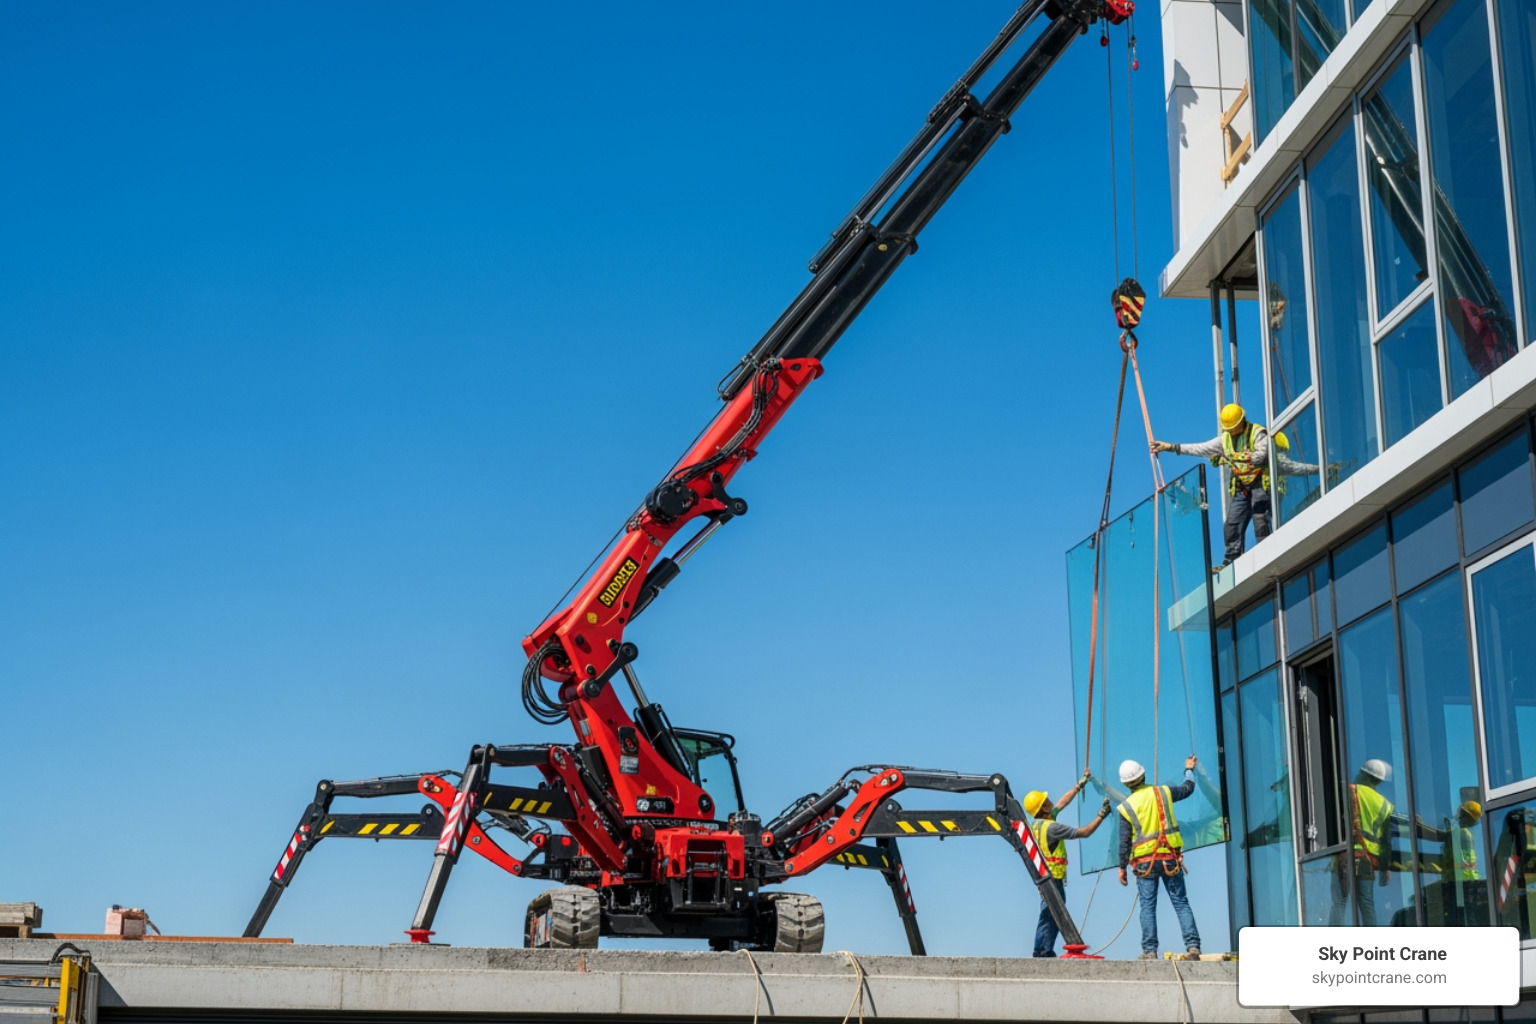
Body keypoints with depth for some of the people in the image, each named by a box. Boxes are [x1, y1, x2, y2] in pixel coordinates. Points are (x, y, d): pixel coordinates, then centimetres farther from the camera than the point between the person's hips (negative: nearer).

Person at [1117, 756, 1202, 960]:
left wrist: (1122, 867, 6)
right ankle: (1193, 946, -5)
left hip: (1145, 862, -1)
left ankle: (1150, 951, -4)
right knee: (1181, 903, 3)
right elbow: (1188, 788, 21)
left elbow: (1124, 841, -2)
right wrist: (1189, 770, 40)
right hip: (1170, 858, 1)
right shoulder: (1163, 792, 2)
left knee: (1148, 907, 2)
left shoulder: (1126, 807, -3)